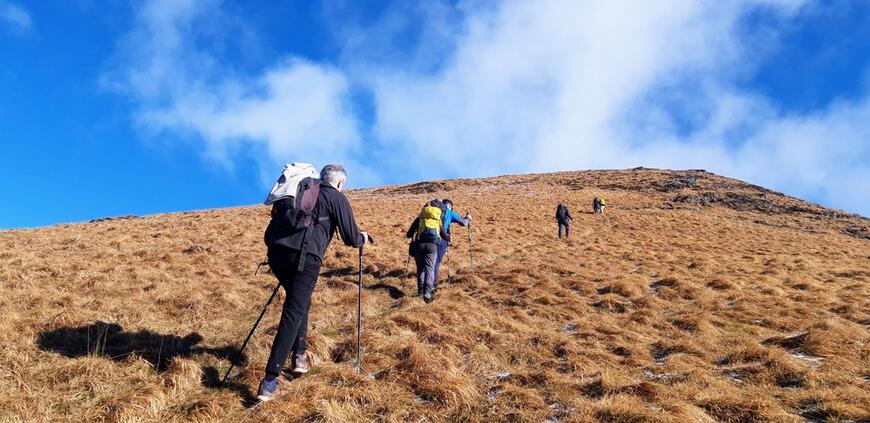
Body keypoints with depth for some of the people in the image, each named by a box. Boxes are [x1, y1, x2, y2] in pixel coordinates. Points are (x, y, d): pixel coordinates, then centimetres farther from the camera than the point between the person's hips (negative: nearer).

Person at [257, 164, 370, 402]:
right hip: (305, 257, -6)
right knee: (294, 313, -6)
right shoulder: (337, 198, 12)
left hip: (276, 251, 6)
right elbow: (351, 239, 12)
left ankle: (299, 355, 26)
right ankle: (270, 381, -13)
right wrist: (363, 238, 33)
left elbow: (277, 223, 30)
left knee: (300, 302, 26)